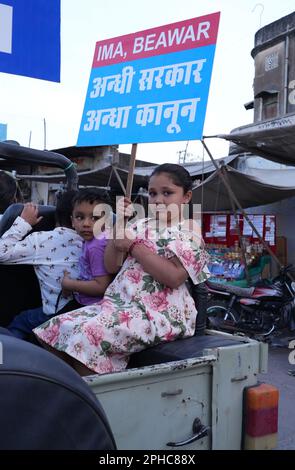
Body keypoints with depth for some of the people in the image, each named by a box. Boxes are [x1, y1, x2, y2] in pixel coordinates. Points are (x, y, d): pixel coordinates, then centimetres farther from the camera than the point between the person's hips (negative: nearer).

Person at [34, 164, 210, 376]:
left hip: (159, 312, -7)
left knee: (88, 334, -27)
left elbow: (174, 277, -17)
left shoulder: (189, 231, 0)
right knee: (59, 326, -5)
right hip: (120, 302, 7)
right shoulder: (141, 226, 17)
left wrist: (133, 246, -12)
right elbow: (111, 266, 13)